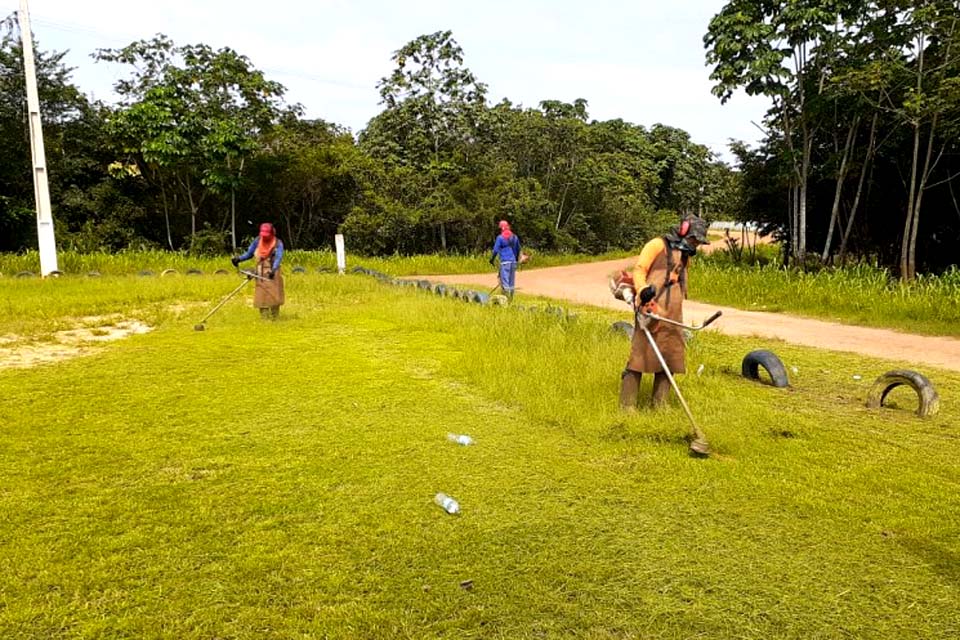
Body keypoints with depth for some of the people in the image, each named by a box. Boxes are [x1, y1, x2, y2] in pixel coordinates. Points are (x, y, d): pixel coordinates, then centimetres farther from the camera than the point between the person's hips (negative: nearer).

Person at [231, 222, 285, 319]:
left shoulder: (278, 243, -6)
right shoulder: (257, 241, 4)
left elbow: (278, 258, -20)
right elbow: (249, 254, 13)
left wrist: (273, 270, -38)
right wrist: (239, 259, -5)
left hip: (273, 275, -3)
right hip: (261, 275, 3)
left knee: (274, 297, -1)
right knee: (261, 298, 1)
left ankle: (274, 318, 10)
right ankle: (264, 317, 8)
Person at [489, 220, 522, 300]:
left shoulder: (500, 237, -7)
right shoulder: (514, 237, 11)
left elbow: (496, 250, -7)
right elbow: (518, 249, 17)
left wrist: (492, 259, 6)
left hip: (505, 261, -6)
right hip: (513, 261, 6)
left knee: (504, 279, -5)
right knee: (512, 280, 12)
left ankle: (507, 297, -15)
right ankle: (511, 297, 17)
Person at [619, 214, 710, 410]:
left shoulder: (685, 255, 23)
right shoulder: (658, 245, -1)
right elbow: (639, 269, -8)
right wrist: (643, 289, -25)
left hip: (672, 317, 8)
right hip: (651, 310, -8)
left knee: (670, 357, 7)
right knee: (640, 355, -8)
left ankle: (660, 404, 15)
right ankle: (627, 405, -4)